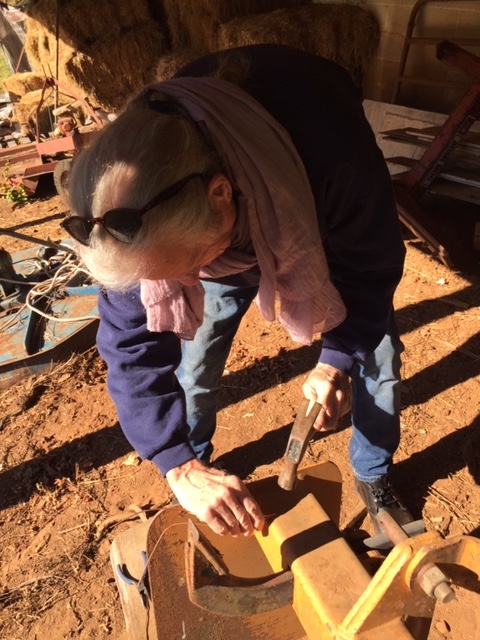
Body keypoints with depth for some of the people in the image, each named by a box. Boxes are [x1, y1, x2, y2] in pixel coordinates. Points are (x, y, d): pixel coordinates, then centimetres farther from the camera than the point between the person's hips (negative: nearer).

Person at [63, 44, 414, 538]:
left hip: (324, 223, 0)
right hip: (224, 226, 2)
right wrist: (180, 466, -34)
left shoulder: (331, 152, -44)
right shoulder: (138, 213, -35)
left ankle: (374, 477, 29)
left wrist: (338, 360, -32)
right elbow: (132, 341, -28)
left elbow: (370, 265, -24)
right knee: (194, 352, -2)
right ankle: (198, 461, 30)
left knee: (375, 348, 2)